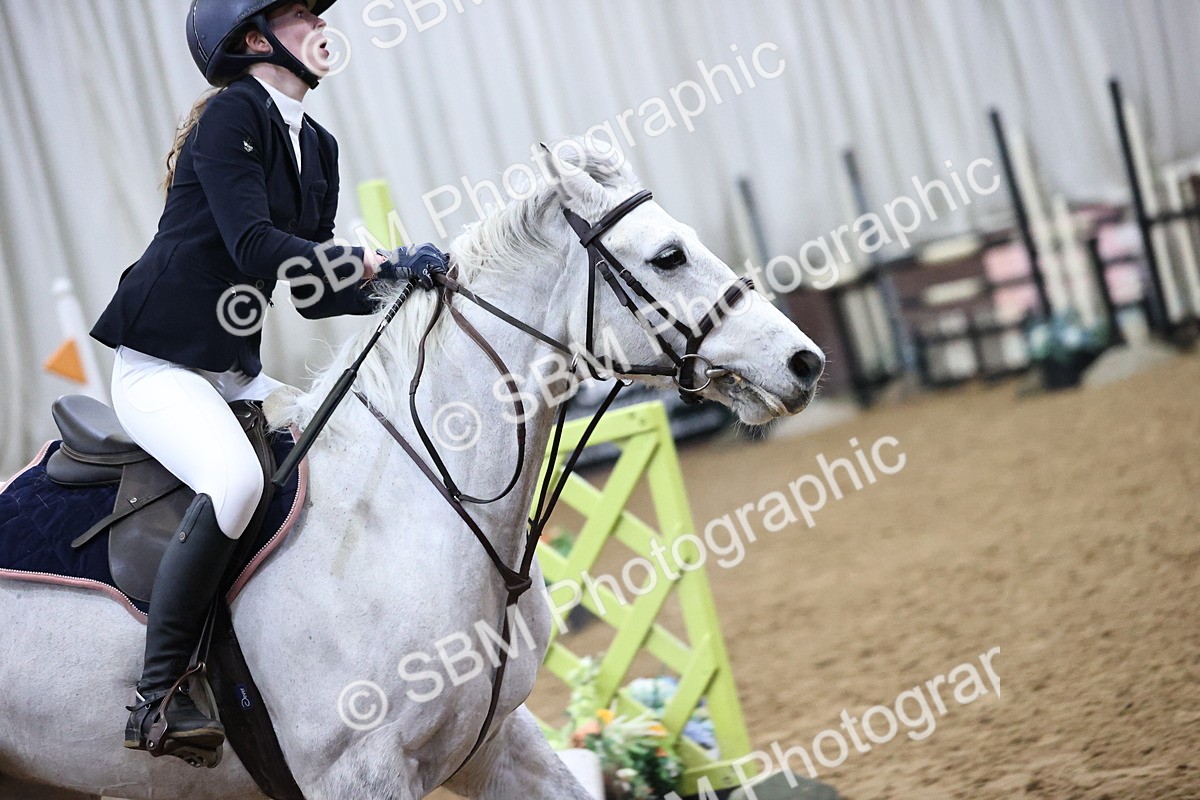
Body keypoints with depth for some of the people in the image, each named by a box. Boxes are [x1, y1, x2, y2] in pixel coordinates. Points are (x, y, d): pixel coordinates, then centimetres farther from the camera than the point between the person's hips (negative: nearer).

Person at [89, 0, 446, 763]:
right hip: (158, 365, -9)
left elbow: (316, 291, 11)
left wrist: (396, 283, -5)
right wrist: (379, 264, -29)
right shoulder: (231, 115, -12)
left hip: (238, 375, 9)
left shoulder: (318, 147, 12)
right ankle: (158, 697, -24)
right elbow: (255, 247, -25)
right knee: (236, 478, -34)